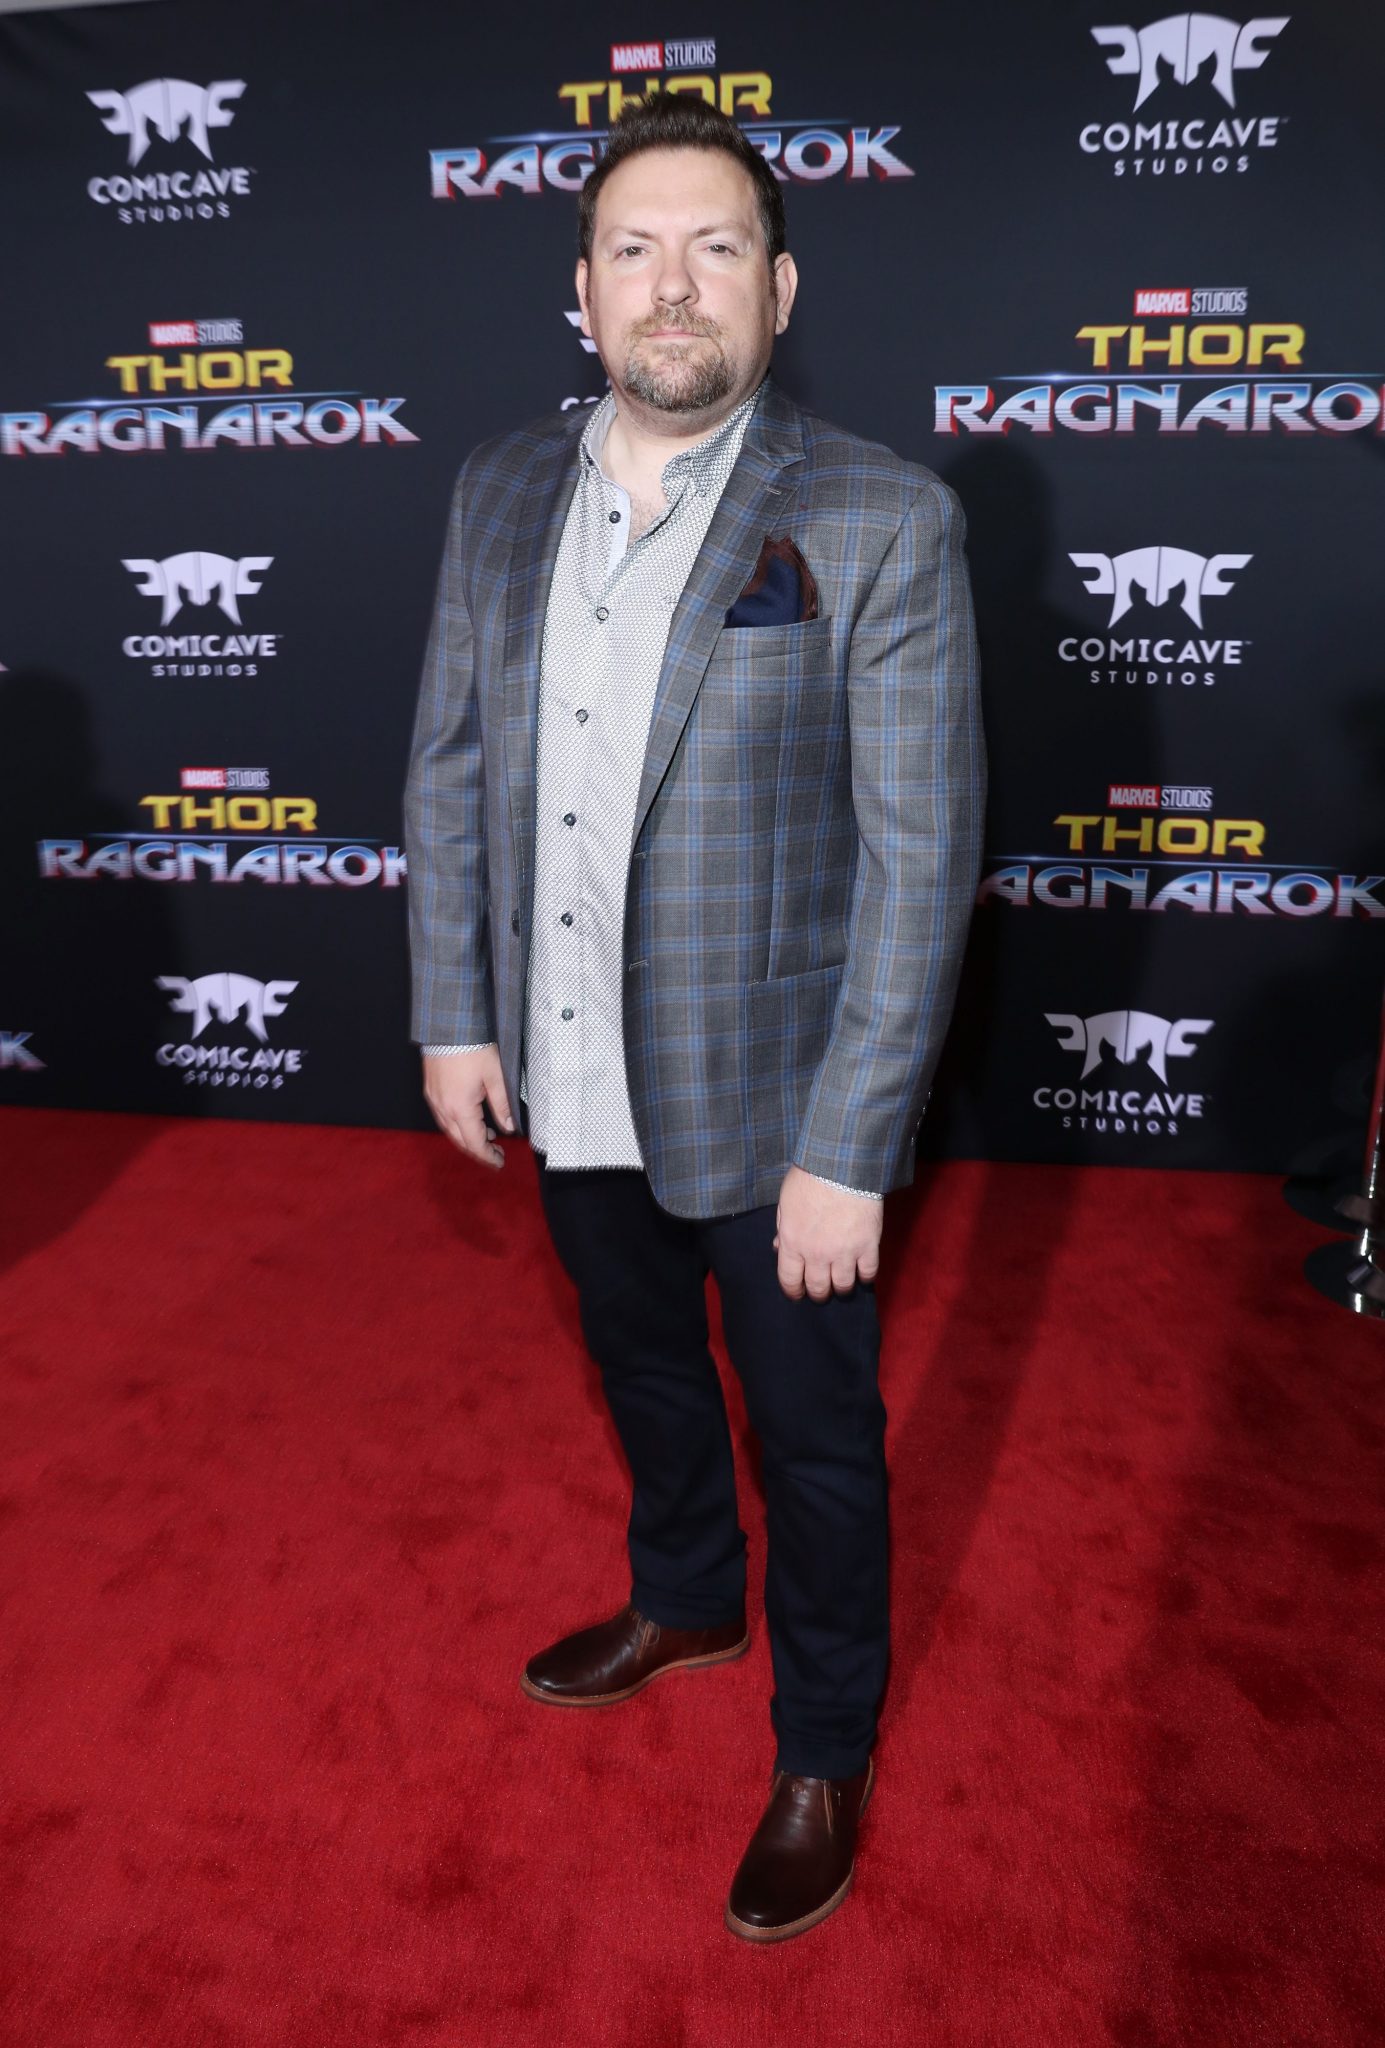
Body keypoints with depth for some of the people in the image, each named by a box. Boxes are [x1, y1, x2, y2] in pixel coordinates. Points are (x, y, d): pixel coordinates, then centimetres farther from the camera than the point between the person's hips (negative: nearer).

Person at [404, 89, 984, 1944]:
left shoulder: (881, 521, -14)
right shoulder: (502, 492, 2)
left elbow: (920, 857, -16)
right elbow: (450, 767, 8)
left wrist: (846, 1153, -18)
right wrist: (454, 1014, 4)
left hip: (768, 1097, -4)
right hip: (571, 1085, 5)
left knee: (816, 1438, 13)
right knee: (643, 1369, 26)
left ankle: (823, 1753, 39)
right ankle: (684, 1602, 55)